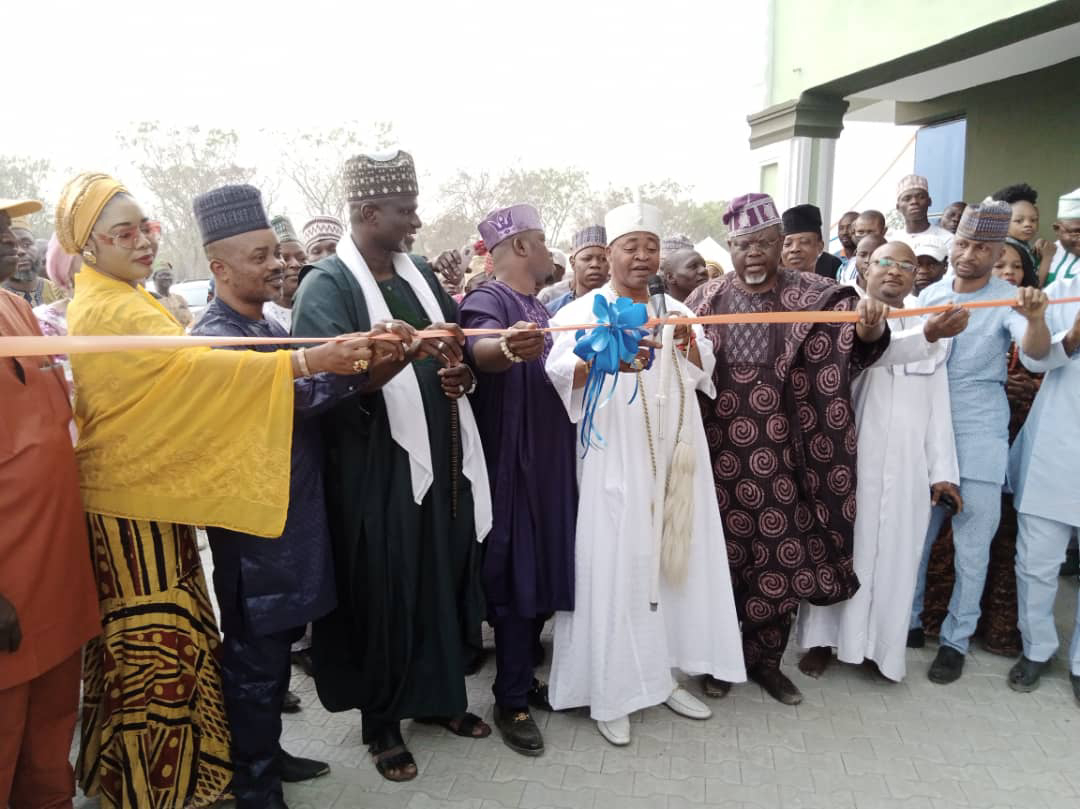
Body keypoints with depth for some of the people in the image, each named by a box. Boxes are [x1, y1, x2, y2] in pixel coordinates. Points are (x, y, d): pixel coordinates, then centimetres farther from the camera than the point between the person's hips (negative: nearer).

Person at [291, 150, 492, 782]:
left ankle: (441, 695, 34)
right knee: (385, 593, 5)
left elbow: (458, 357, 18)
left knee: (445, 580, 13)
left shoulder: (420, 277, 12)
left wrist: (463, 376, -5)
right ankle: (382, 720, 25)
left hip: (443, 456, 6)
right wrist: (407, 352, -37)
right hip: (377, 466, -6)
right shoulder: (327, 285, -9)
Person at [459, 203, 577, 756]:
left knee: (546, 572, 14)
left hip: (551, 460, 8)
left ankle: (523, 675, 31)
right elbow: (478, 350, -36)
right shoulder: (488, 302, -12)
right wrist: (506, 348, -56)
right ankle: (511, 701, 12)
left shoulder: (540, 308, 16)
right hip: (511, 463, -8)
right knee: (517, 576, -2)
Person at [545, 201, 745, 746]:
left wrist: (690, 344, -7)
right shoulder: (584, 311, -5)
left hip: (673, 458, 6)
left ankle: (664, 674, 25)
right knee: (617, 567, -3)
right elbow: (559, 370, -20)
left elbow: (704, 377, 13)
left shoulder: (676, 310, 13)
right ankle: (611, 691, 10)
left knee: (674, 557, 10)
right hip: (616, 463, -5)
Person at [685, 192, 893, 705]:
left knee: (782, 555, 7)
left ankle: (766, 660, 28)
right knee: (722, 553, 10)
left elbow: (850, 337, -15)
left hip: (779, 455, 0)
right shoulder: (705, 300, 4)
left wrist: (869, 325, -38)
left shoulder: (812, 297, 0)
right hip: (720, 453, 1)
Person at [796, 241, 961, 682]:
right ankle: (823, 638, 17)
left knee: (894, 554, 9)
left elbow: (938, 405, 11)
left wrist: (942, 470, 6)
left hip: (906, 464, 4)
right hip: (848, 457, -3)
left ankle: (881, 644, 23)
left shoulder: (930, 330, 13)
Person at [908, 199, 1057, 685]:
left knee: (972, 546, 4)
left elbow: (1035, 353, -24)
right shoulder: (929, 295, 6)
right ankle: (908, 622, 27)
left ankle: (955, 640, 19)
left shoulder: (1007, 300, -5)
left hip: (979, 439, -3)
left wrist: (1035, 319, -43)